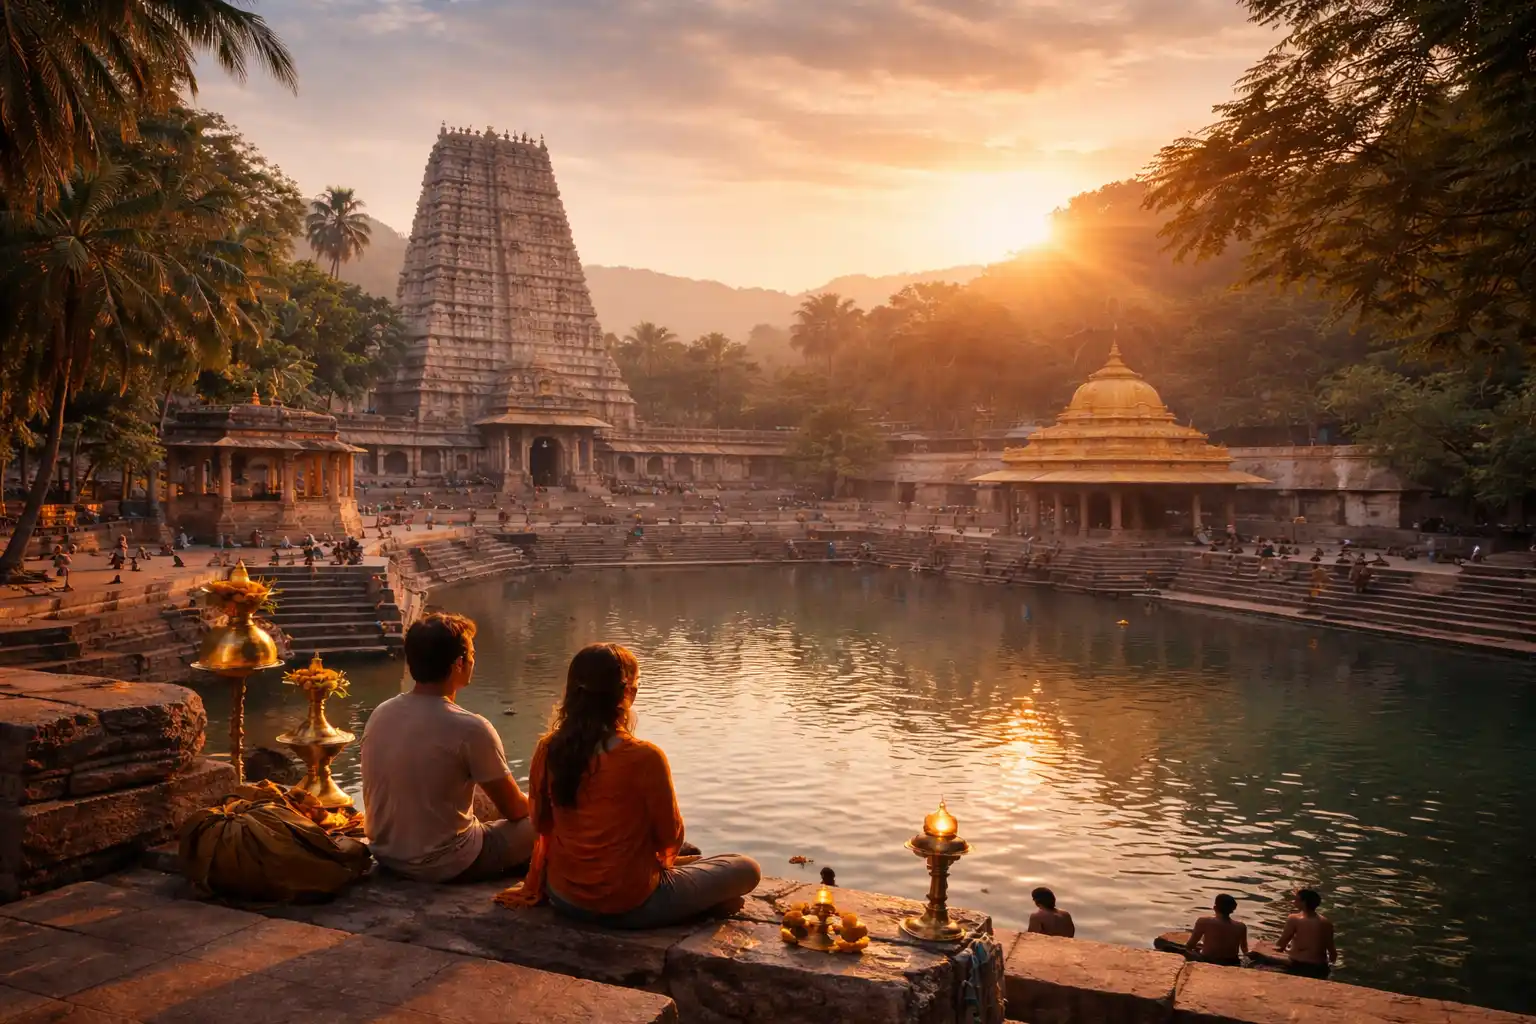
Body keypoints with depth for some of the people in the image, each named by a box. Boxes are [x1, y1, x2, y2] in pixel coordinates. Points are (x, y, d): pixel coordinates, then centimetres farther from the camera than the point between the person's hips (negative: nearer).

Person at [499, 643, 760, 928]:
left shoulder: (548, 751, -8)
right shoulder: (644, 757, -24)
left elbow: (543, 826, 5)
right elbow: (670, 836, -10)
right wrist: (664, 859, 13)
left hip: (563, 899, 6)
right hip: (629, 906, -6)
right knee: (746, 869, 8)